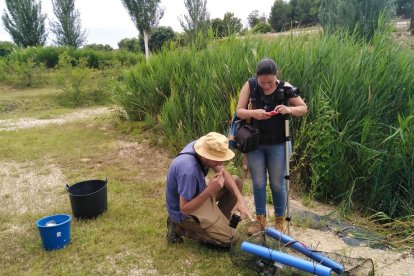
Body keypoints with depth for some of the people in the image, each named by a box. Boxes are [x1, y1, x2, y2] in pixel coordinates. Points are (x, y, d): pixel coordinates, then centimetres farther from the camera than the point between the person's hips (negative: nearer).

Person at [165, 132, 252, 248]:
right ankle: (180, 228, 1)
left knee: (236, 182, 5)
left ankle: (219, 221, 14)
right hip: (185, 213, -8)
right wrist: (210, 190, -36)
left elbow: (223, 173, -5)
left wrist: (240, 199, -15)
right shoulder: (188, 170, -39)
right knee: (230, 237, -8)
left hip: (197, 195, 8)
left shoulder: (201, 146, -15)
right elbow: (184, 209, -30)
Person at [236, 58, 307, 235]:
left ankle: (280, 220, 28)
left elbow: (304, 109, -1)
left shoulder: (285, 88, -9)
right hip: (254, 143, 1)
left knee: (277, 183, 9)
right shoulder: (250, 86, -7)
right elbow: (239, 112, -8)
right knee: (258, 183, 11)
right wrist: (253, 113, -29)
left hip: (278, 145, -1)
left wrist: (289, 109, -22)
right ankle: (260, 219, 28)